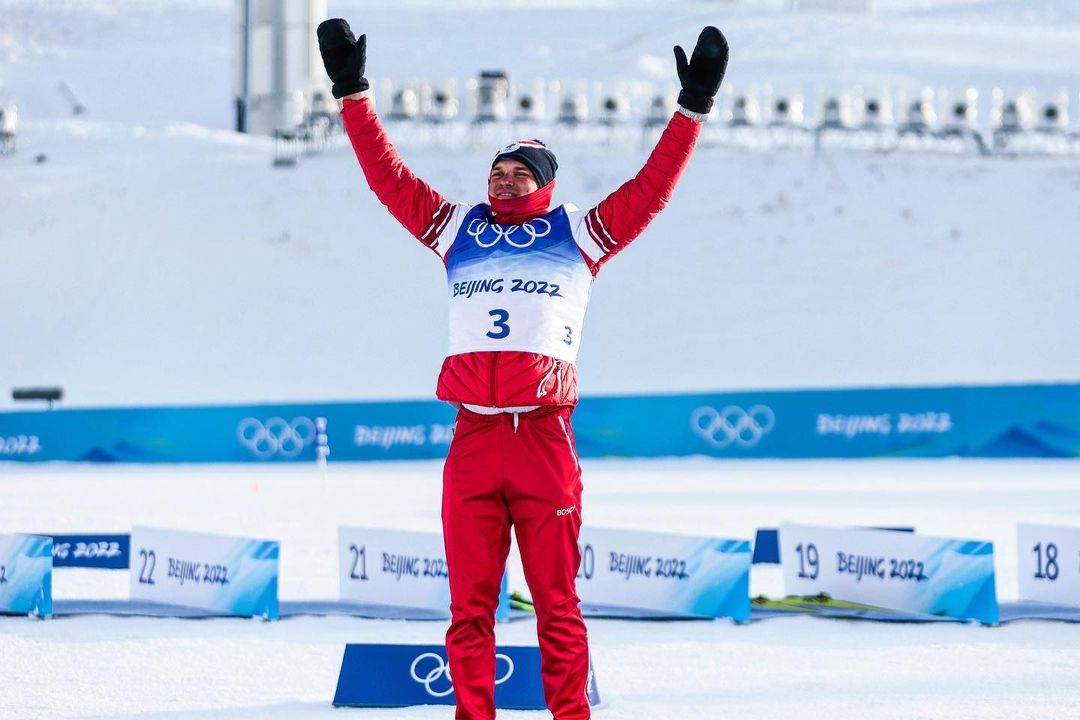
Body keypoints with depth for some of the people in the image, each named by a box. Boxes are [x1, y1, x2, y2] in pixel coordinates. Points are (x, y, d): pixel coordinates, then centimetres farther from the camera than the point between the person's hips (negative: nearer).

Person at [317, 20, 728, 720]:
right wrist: (353, 92, 17)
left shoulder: (578, 233, 14)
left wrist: (693, 108, 4)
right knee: (470, 604, 1)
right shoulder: (459, 228, 20)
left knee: (557, 602, -2)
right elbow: (389, 176, 20)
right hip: (472, 441, 2)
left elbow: (651, 188, 9)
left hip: (545, 439, -2)